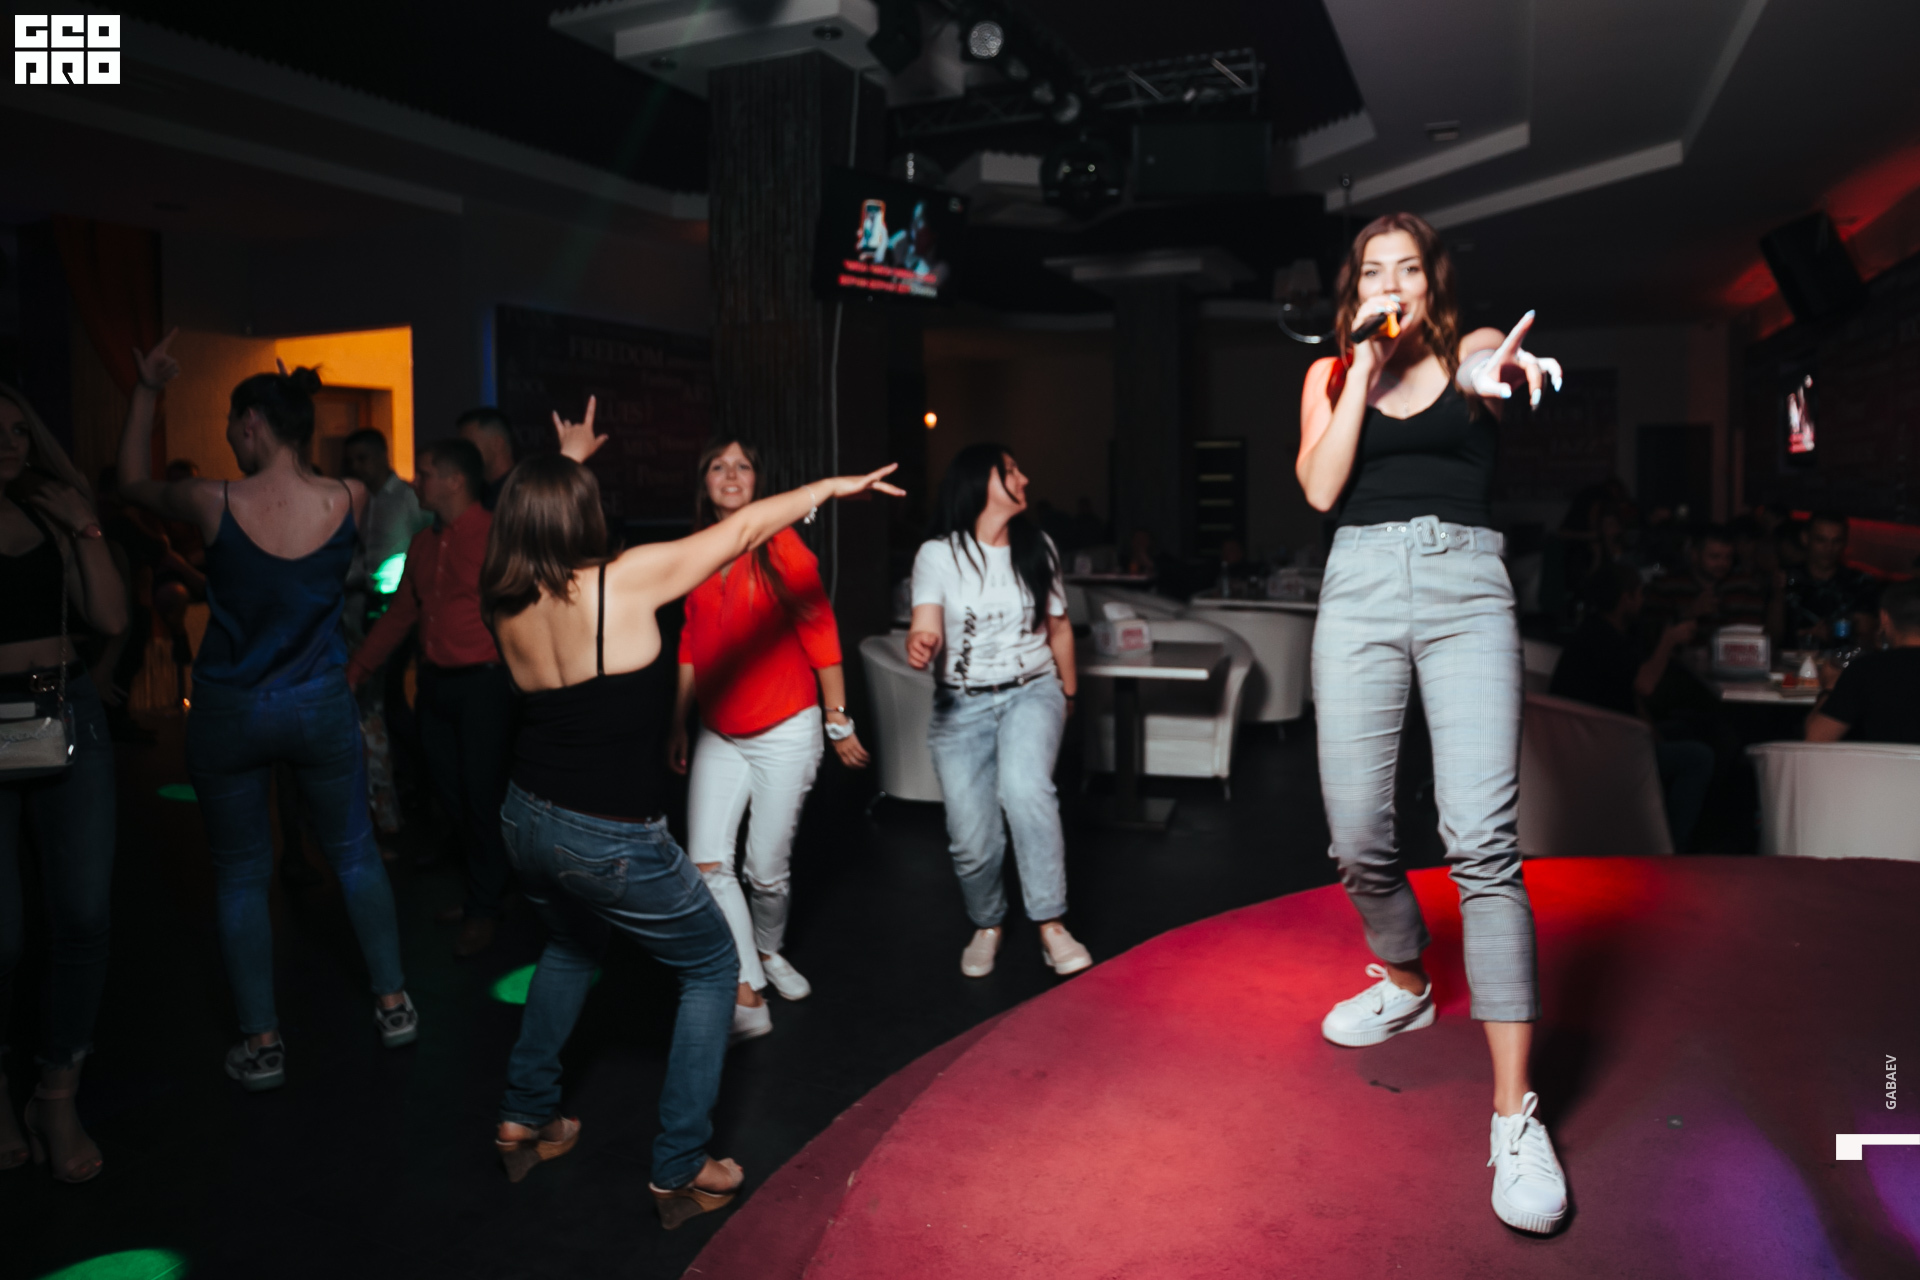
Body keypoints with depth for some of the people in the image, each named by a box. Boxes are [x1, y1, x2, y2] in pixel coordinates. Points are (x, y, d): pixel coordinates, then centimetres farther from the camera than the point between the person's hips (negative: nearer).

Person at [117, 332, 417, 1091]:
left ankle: (262, 1044, 18)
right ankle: (393, 1005, 24)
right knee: (354, 853, 18)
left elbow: (133, 482, 7)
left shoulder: (216, 505, -15)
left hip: (228, 714, -1)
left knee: (241, 875, 12)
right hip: (321, 707, 2)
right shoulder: (350, 500, -11)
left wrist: (148, 390, 13)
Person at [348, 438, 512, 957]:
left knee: (481, 798, -1)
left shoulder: (496, 535, -9)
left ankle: (484, 909, 13)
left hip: (482, 684, -7)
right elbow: (400, 613, 18)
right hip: (435, 684, 7)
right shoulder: (423, 544, 13)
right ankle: (482, 890, 27)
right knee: (452, 796, 12)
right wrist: (355, 671, 15)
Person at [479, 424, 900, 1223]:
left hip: (527, 821, 7)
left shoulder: (505, 604, -2)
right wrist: (830, 487, 4)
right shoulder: (625, 580, -18)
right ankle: (680, 1169, 15)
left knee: (573, 944, 36)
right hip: (612, 843, -7)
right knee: (711, 967, 15)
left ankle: (525, 1117, 40)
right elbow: (738, 533, -8)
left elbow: (531, 516, 21)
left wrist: (566, 462, 34)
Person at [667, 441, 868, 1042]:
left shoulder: (781, 546, -9)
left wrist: (838, 722, -7)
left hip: (784, 732, -4)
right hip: (719, 736, 4)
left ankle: (769, 951, 35)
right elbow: (691, 644, 13)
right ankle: (748, 995, 0)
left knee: (766, 868, 5)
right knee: (707, 863, -8)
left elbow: (820, 633, -8)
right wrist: (678, 724, 15)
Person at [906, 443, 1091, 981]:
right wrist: (920, 646, -38)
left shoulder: (1037, 548, 5)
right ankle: (986, 925, 29)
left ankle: (1050, 924, -20)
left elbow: (1058, 627, 15)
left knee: (1025, 787, -30)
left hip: (1031, 692, 1)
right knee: (972, 838, -2)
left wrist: (1067, 694, 18)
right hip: (961, 704, -1)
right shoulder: (938, 554, -5)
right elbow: (926, 629, -15)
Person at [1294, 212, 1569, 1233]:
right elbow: (1319, 488, 0)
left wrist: (1495, 369, -39)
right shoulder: (1329, 372, 15)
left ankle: (1514, 1114, -11)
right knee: (1357, 833, 0)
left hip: (1466, 584, -2)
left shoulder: (1468, 352, 12)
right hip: (1360, 586, 2)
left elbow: (1495, 371, -14)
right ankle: (1405, 981, 33)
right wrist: (1366, 363, -2)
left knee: (1481, 838, -15)